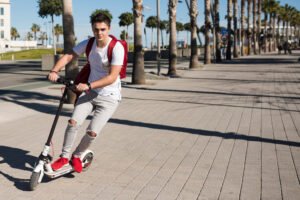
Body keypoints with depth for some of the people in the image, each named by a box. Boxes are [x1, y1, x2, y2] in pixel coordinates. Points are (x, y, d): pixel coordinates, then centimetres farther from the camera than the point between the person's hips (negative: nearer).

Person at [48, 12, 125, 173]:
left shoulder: (117, 47, -18)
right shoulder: (88, 43, -2)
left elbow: (112, 77, -24)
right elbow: (68, 57, -3)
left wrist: (89, 86, -33)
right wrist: (54, 71, -22)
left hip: (109, 96, -4)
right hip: (90, 92, 4)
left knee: (92, 132, -14)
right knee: (73, 122, -16)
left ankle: (76, 156, 16)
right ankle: (64, 157, 4)